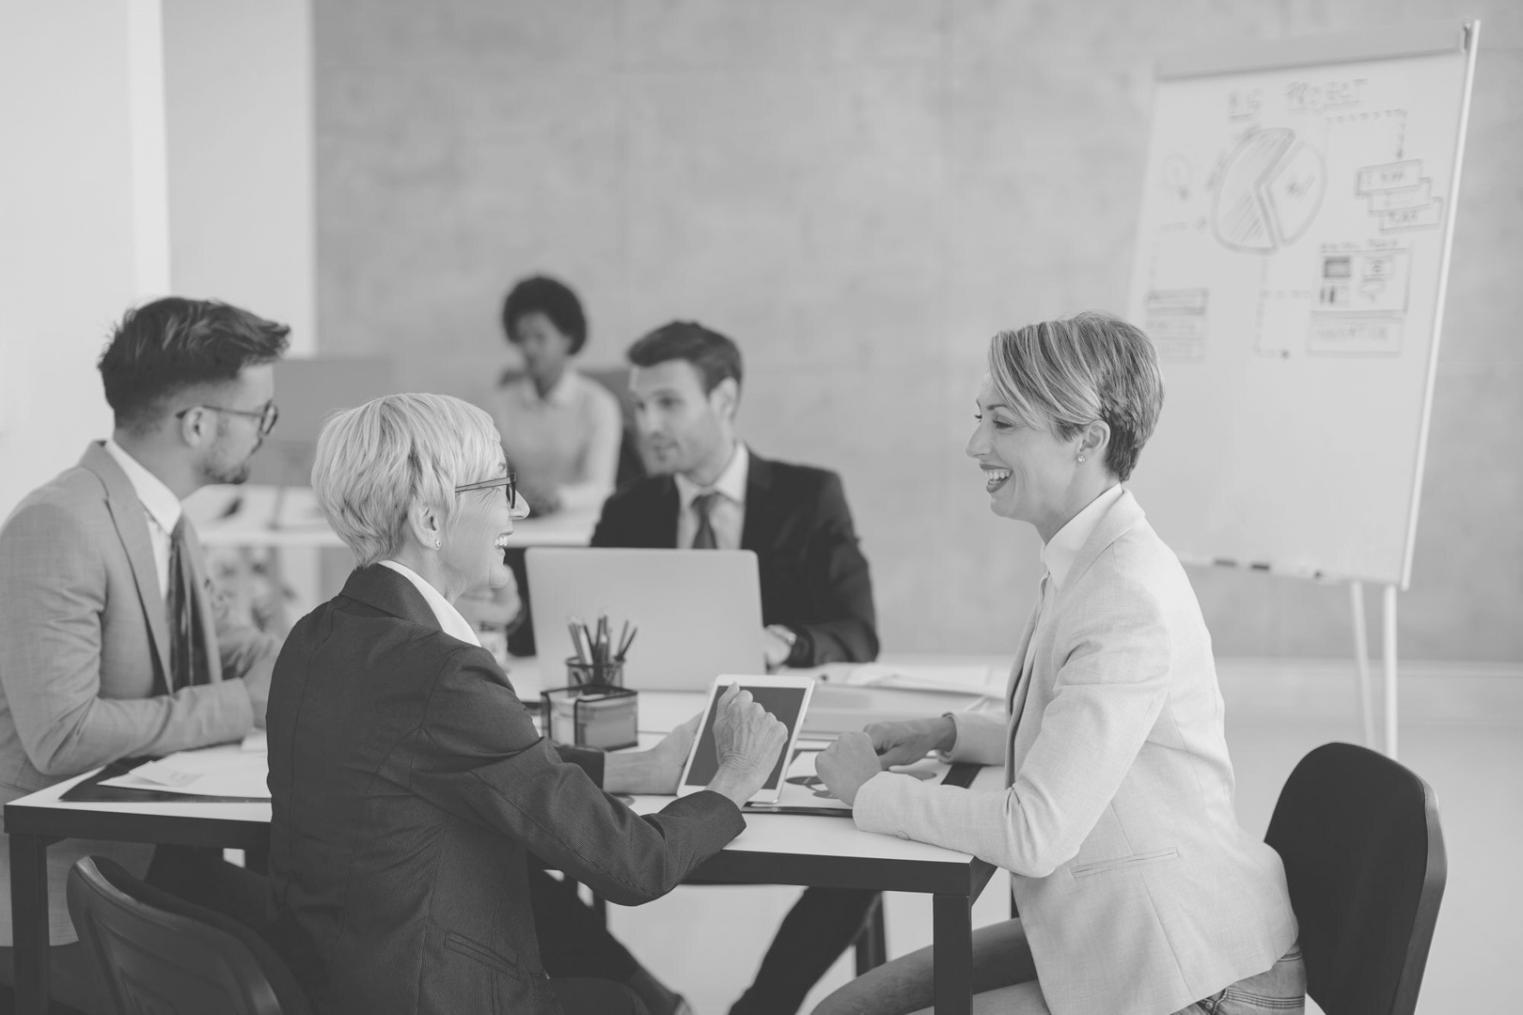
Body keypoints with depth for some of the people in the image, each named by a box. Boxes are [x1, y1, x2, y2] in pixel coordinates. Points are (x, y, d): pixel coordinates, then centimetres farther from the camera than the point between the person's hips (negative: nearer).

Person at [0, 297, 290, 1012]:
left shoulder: (163, 516, 7)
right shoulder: (60, 527, -21)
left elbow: (223, 645, 18)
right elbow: (61, 734, -26)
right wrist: (244, 703, -22)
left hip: (150, 856, 8)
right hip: (60, 892, -8)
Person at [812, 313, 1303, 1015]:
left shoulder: (1131, 602, -24)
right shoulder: (1086, 564, 7)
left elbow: (1036, 834, -25)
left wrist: (871, 791, -13)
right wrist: (947, 735, 8)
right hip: (1102, 936, 9)